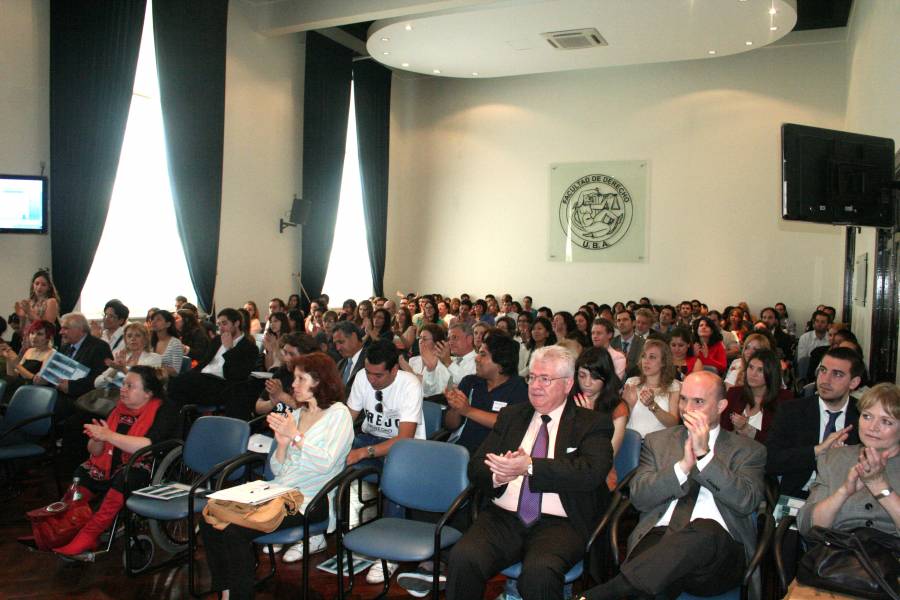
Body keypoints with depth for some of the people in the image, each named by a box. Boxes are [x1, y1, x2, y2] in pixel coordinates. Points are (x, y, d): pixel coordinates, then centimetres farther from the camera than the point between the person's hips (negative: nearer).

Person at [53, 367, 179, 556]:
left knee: (125, 477, -34)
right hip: (111, 468, 7)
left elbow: (149, 446, -23)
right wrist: (97, 439, -7)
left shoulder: (163, 411, -6)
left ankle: (89, 534, -29)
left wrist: (108, 435, -20)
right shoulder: (119, 409, 14)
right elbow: (94, 452, 16)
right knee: (82, 474, -16)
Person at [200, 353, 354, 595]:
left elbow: (326, 463, -15)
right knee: (210, 520, -13)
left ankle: (240, 592, -7)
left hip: (311, 500, -7)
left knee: (235, 530, -24)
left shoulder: (338, 414, -1)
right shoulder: (296, 412, 18)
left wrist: (295, 435, -14)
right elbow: (277, 470, 17)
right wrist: (282, 442, -1)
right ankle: (225, 590, -1)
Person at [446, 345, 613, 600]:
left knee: (539, 571, -33)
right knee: (463, 558, -26)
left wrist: (530, 466, -23)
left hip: (558, 522, -3)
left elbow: (591, 472, -13)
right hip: (504, 517, 3)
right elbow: (476, 466, 11)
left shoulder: (593, 423, 6)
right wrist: (497, 475, -13)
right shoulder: (510, 416, 18)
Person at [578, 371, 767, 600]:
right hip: (659, 540, 0)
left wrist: (704, 454, -9)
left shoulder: (748, 450, 15)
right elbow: (639, 497, 5)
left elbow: (746, 502, -3)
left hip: (718, 549, 0)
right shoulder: (657, 441, 19)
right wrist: (683, 465, -7)